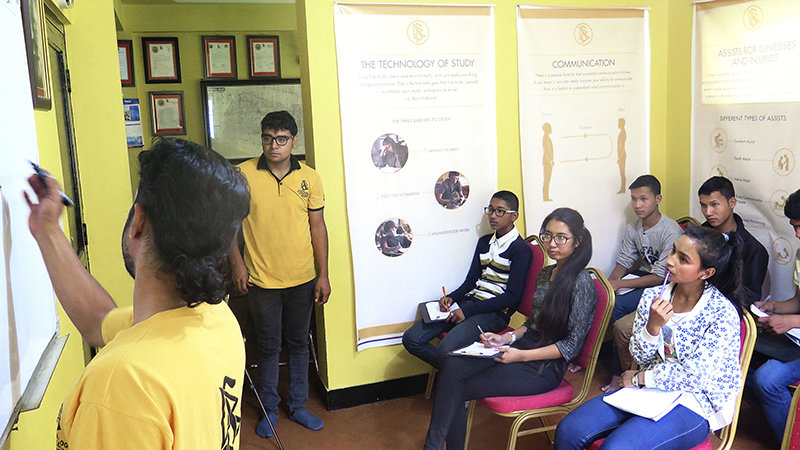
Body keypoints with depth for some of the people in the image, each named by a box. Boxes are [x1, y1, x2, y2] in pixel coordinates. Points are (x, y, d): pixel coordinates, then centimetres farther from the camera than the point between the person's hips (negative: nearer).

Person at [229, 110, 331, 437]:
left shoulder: (309, 178, -2)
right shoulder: (243, 174, -7)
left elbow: (318, 227, 2)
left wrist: (323, 275, 1)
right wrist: (238, 264, -6)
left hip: (302, 280, 2)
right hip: (261, 280, -2)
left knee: (299, 344, 15)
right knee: (268, 348, 11)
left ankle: (298, 406, 33)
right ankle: (269, 409, 31)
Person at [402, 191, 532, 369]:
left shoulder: (521, 250, -5)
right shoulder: (484, 242, 19)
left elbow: (513, 296, -12)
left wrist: (468, 310, -16)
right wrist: (451, 298, -4)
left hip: (496, 312, -7)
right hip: (470, 300, 8)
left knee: (446, 349, -31)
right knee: (411, 339, -9)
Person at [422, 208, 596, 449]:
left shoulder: (581, 282, -13)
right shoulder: (545, 273, 12)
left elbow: (572, 345, -13)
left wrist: (521, 355, -18)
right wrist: (507, 338, 1)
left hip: (545, 367, -7)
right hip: (525, 346, 7)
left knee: (456, 391, -17)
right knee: (452, 364, -18)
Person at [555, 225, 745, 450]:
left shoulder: (722, 313, -14)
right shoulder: (652, 297, 0)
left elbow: (695, 375, -17)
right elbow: (640, 356, 3)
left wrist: (638, 378, -7)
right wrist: (653, 327, -18)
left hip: (693, 404, -5)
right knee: (568, 430, -14)